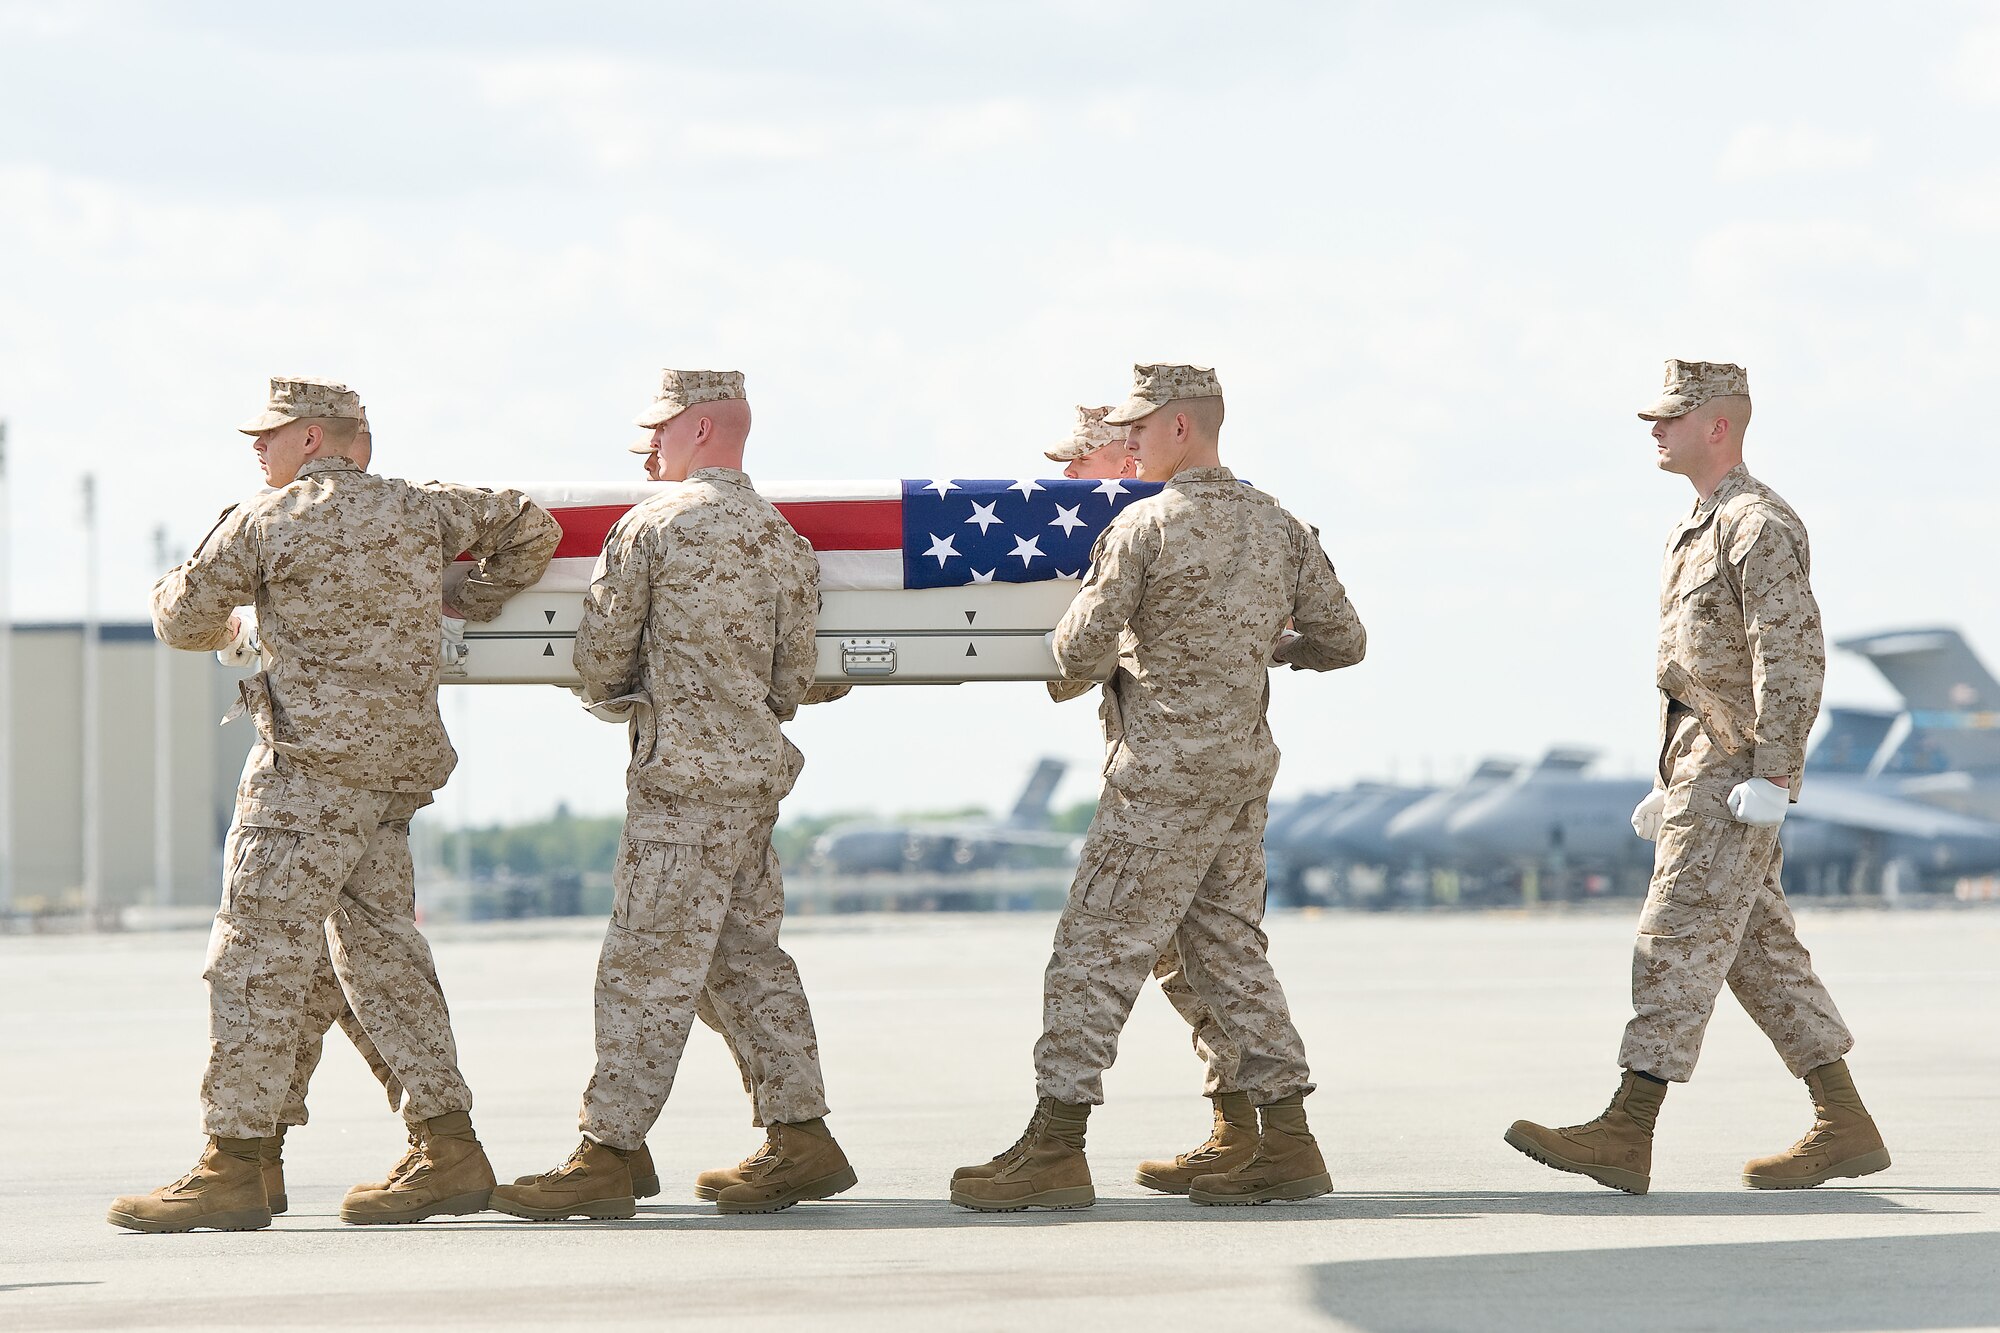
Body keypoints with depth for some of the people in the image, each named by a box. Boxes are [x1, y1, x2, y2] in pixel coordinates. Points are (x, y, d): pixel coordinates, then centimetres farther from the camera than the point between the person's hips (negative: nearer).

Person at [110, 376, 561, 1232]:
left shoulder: (262, 523, -2)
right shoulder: (417, 509, 13)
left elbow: (181, 615, 8)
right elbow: (528, 527, 23)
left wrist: (220, 629, 30)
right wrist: (469, 606, 30)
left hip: (314, 761, -7)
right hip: (400, 763, 7)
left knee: (257, 959, -8)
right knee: (381, 954, 12)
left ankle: (232, 1167, -11)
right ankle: (451, 1152, 9)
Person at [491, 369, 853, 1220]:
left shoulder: (652, 526, -8)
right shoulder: (784, 540, 11)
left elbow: (600, 650, -1)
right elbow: (794, 680, 14)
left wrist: (618, 698, 20)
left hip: (683, 776, -8)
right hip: (757, 773, 8)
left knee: (647, 965, -7)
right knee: (747, 955, 13)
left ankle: (605, 1158, -6)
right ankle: (801, 1139, 12)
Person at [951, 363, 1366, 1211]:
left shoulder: (1144, 527, -12)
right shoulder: (1280, 528, 8)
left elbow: (1078, 651, -12)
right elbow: (1343, 641, 12)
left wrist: (1084, 611, 11)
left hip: (1166, 771, -7)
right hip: (1245, 766, 7)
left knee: (1095, 951, -4)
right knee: (1228, 947, 13)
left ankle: (1053, 1149, -4)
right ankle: (1285, 1143, 12)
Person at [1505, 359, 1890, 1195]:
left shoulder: (1760, 525, -12)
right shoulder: (1701, 530, 19)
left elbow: (1793, 657, -20)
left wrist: (1769, 779, -25)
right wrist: (1671, 786, 23)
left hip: (1738, 770, -10)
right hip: (1700, 766, 10)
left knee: (1678, 939, -12)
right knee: (1758, 951, 9)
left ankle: (1624, 1137, -14)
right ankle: (1844, 1128, 12)